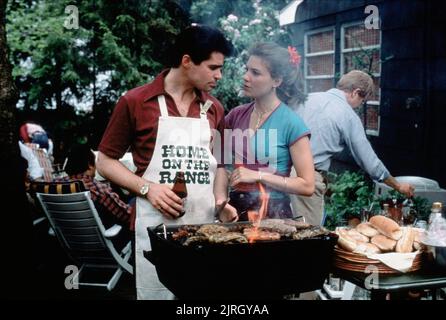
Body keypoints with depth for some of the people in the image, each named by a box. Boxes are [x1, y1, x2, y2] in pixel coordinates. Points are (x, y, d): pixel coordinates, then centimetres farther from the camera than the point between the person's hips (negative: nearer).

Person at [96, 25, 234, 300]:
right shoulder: (135, 101, -4)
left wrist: (220, 201, 2)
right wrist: (147, 188, -12)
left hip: (206, 228, 4)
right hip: (156, 228, -4)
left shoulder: (215, 109, 10)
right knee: (157, 295, 5)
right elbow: (106, 162, 1)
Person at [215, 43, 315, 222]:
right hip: (235, 210, 4)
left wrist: (259, 176, -16)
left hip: (272, 214, -4)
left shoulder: (292, 123, -13)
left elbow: (307, 185, -13)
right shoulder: (235, 116, 0)